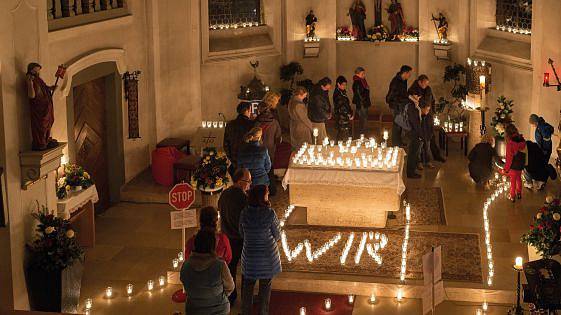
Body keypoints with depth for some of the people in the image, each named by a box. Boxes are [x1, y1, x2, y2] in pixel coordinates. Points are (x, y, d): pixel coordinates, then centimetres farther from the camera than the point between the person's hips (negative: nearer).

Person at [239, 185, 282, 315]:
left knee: (248, 285, 21)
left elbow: (242, 234, 0)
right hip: (268, 256, -2)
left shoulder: (244, 213, -13)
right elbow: (277, 236, -9)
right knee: (265, 286, 17)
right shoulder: (270, 214, -22)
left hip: (250, 255, 2)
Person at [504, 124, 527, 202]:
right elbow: (524, 152, 3)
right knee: (519, 178, 25)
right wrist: (524, 163, 15)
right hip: (521, 164, 6)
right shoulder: (522, 140, -7)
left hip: (513, 165, -6)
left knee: (513, 181, 11)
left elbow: (509, 157, -20)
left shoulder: (510, 142, -25)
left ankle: (512, 196, 25)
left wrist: (506, 168, -10)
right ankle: (519, 193, 39)